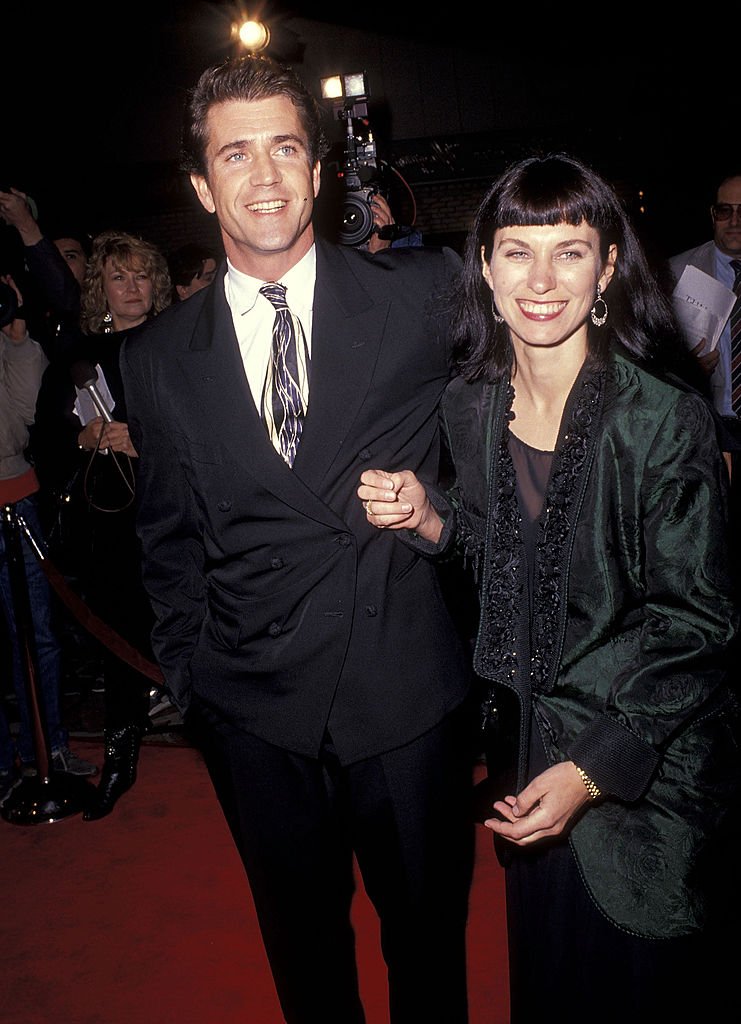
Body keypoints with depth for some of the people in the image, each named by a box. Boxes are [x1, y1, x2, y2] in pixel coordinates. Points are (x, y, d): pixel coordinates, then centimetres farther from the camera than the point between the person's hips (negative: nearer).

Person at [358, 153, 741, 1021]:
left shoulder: (666, 419, -20)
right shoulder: (468, 405, -5)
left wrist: (593, 768, -19)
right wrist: (429, 519, -12)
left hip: (645, 763, -4)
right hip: (525, 735, 5)